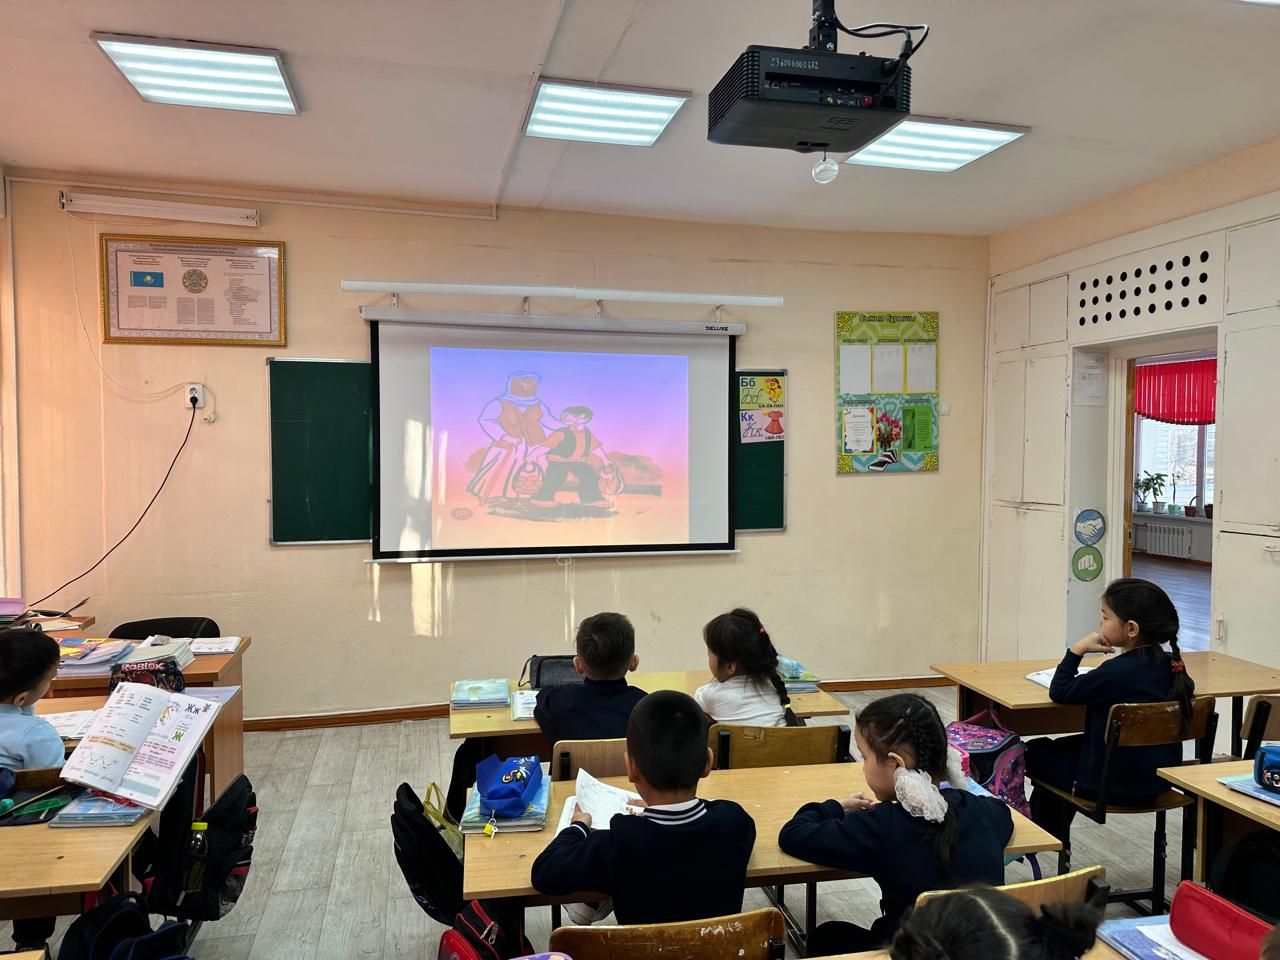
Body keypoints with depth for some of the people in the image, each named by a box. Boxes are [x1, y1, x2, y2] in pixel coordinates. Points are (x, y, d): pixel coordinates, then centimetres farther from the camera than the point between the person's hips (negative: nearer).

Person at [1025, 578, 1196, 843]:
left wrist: (1078, 649, -11)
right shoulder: (1171, 666, -4)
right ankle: (1056, 840, 43)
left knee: (1036, 752, 16)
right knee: (1064, 747, 30)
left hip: (1114, 785, -8)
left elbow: (1059, 692, -15)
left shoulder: (1116, 672, -25)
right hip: (1159, 781, 8)